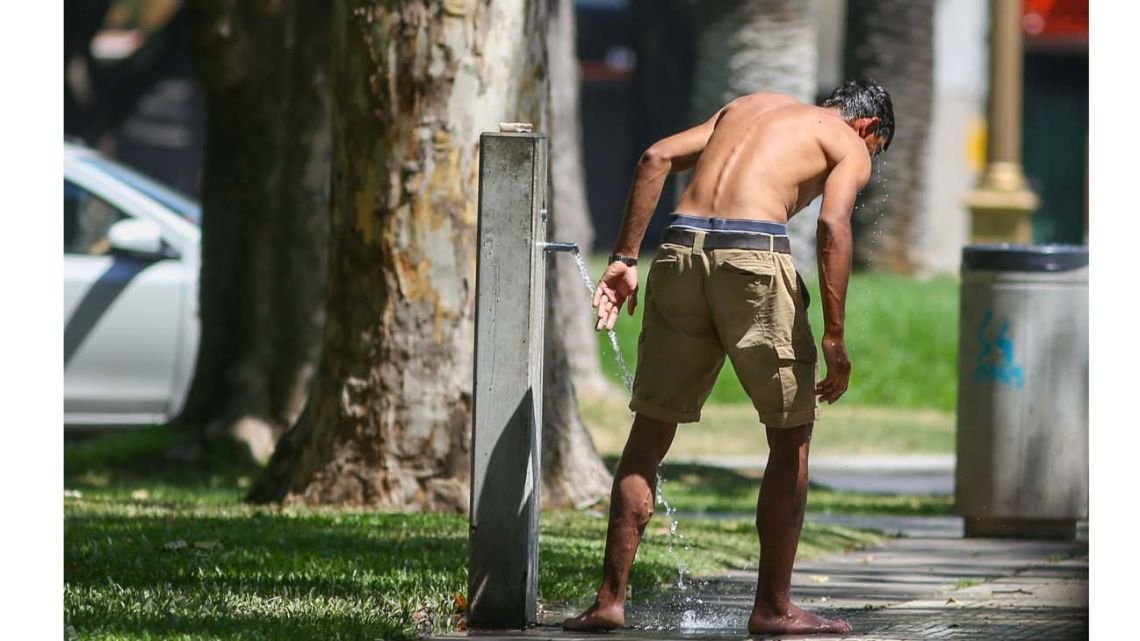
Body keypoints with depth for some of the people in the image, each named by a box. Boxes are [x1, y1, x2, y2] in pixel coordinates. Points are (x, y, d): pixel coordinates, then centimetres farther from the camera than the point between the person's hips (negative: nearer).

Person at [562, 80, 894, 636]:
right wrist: (834, 338, -7)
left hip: (680, 250, 5)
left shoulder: (746, 106, 30)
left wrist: (624, 258, 14)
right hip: (752, 253, -5)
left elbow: (656, 158, 17)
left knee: (650, 430, 13)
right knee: (792, 433, 11)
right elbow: (832, 225, -6)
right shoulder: (850, 146, 14)